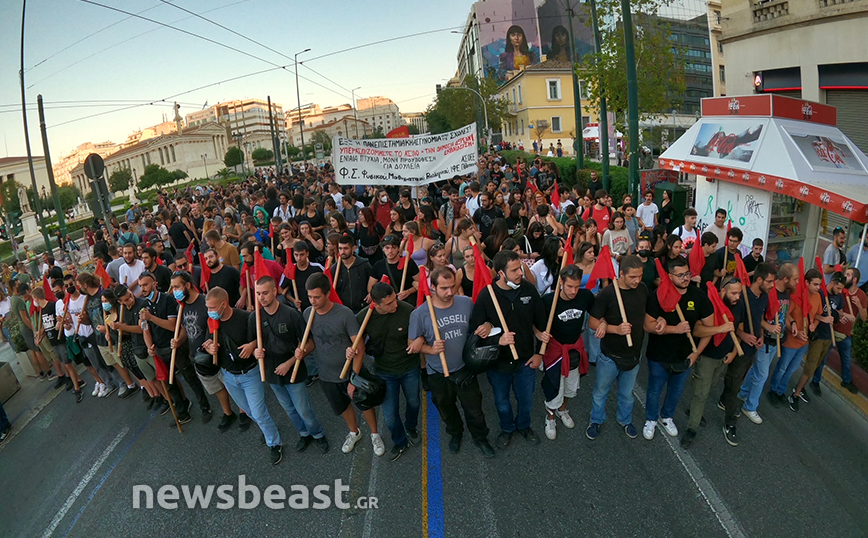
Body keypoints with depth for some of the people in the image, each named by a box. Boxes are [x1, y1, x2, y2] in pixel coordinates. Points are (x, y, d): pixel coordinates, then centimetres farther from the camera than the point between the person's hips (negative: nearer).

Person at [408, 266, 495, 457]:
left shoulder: (466, 303, -12)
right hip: (438, 373, 0)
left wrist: (485, 327, -16)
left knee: (474, 408, 13)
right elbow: (413, 344, -9)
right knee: (447, 409, 23)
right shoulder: (420, 314, -20)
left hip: (464, 368, 1)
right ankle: (455, 434, 54)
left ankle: (480, 438, 42)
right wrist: (431, 349, -27)